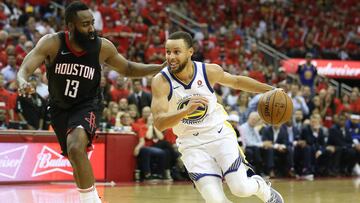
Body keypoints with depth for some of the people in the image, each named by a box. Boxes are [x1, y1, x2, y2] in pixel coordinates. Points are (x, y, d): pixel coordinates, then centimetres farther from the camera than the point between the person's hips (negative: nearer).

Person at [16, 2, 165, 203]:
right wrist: (23, 83, -50)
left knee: (76, 148, -32)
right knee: (78, 162, 16)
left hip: (88, 106, -3)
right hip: (60, 108, 3)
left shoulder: (103, 47, -16)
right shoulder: (52, 43, -19)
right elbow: (25, 69, -25)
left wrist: (162, 68, -8)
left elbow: (128, 69, 2)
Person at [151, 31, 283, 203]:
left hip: (220, 134, 1)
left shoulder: (209, 71, -11)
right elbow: (159, 123, -28)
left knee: (241, 188, -7)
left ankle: (262, 187, 27)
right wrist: (187, 110, -44)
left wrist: (270, 90, 7)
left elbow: (237, 81, 10)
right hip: (192, 145, -1)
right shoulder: (161, 81, -18)